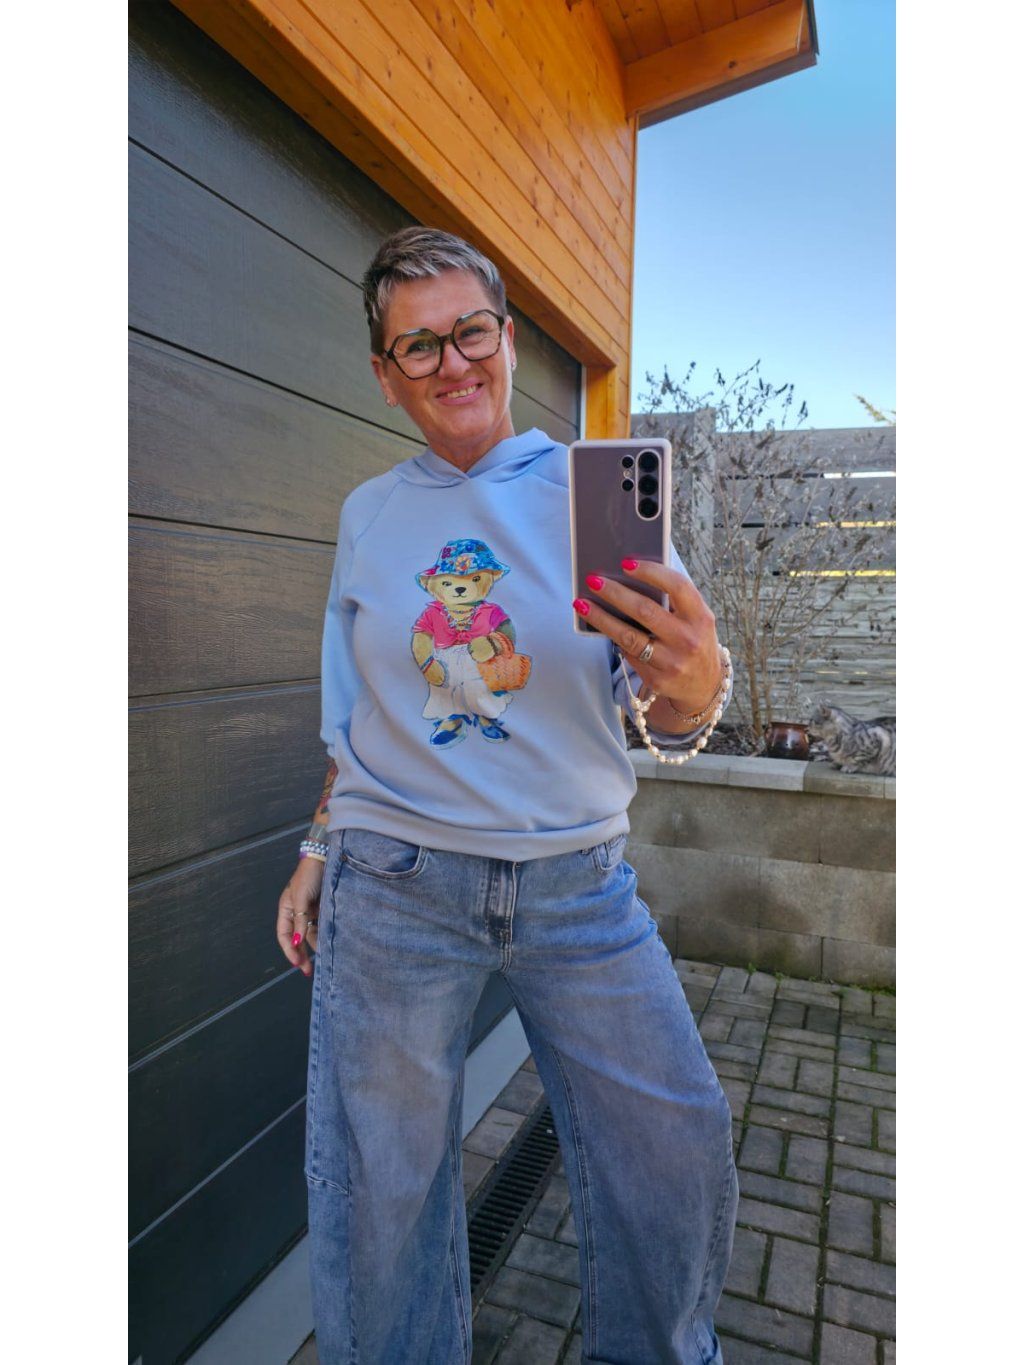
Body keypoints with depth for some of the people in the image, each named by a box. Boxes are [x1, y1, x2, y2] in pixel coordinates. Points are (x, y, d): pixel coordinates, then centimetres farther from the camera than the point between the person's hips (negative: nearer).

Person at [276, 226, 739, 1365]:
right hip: (393, 885, 2)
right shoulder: (369, 514, 6)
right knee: (379, 1185, 12)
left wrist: (692, 686, -31)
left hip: (577, 884, 0)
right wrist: (316, 850, 10)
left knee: (679, 1145, 7)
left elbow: (662, 717, -8)